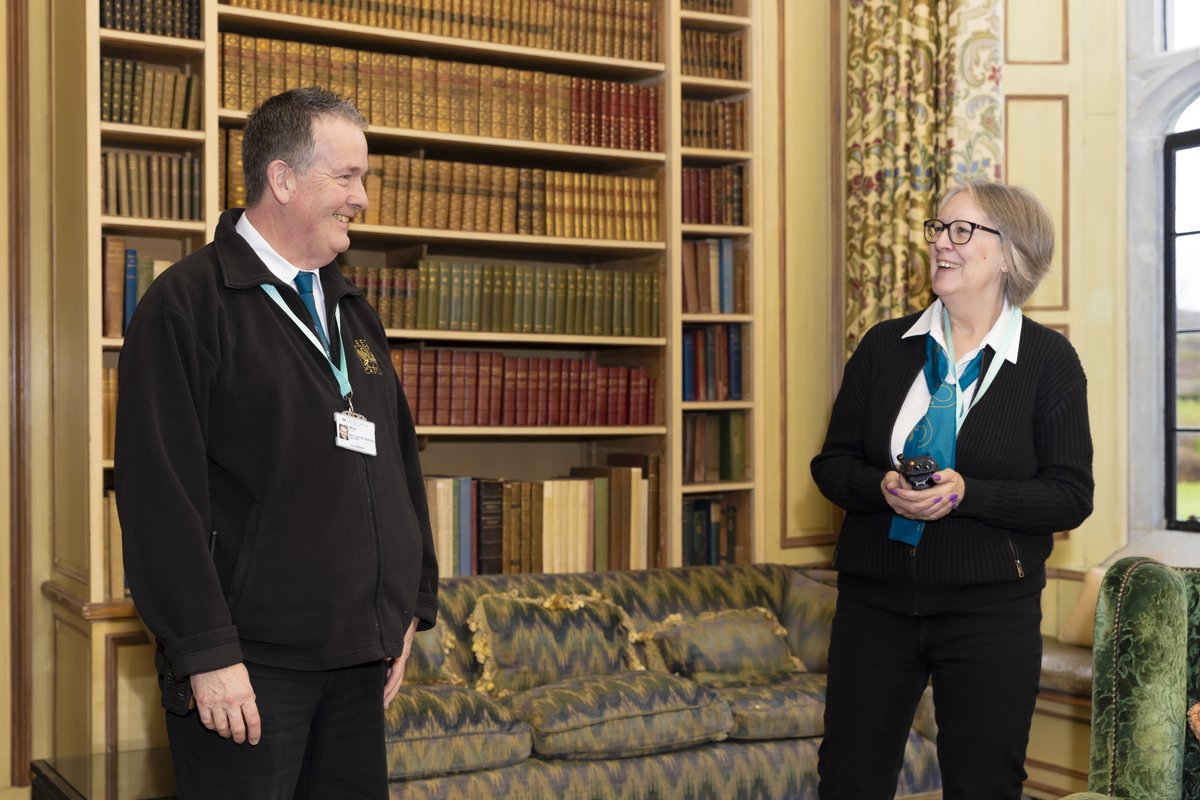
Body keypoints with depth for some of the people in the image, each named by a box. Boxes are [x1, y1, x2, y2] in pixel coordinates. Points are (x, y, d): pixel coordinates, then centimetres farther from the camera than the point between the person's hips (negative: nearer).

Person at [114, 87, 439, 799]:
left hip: (360, 657, 7)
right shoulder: (187, 304, -9)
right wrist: (206, 653, -18)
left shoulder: (353, 312, 15)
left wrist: (410, 606, 14)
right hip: (249, 664, -7)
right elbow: (161, 493, -15)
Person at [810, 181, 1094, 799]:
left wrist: (967, 494, -20)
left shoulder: (1049, 360, -2)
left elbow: (1071, 497, -6)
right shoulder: (885, 345, 6)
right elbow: (832, 462, 7)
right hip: (874, 600, 3)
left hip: (990, 609, -2)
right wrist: (882, 488, -15)